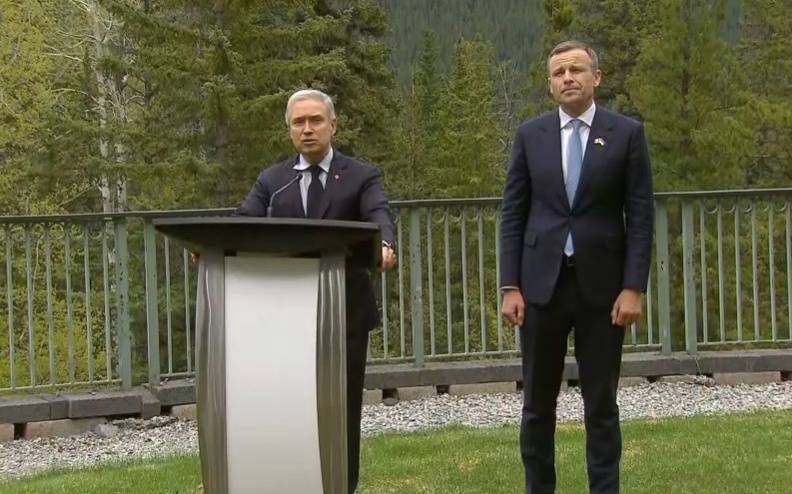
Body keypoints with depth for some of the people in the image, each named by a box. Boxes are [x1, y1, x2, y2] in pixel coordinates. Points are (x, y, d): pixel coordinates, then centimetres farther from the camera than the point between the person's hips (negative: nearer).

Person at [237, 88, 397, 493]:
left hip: (345, 311, -2)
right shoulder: (271, 180, 9)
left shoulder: (361, 177, 2)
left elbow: (379, 216, -15)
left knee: (341, 410, 6)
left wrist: (385, 244, -39)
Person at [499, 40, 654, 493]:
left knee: (601, 404, 5)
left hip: (601, 286, -1)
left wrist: (634, 287, -8)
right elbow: (513, 215, 5)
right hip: (542, 284, 2)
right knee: (538, 404, 8)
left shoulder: (627, 133, 1)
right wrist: (511, 286, -3)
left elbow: (640, 216, -1)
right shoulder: (530, 135, 6)